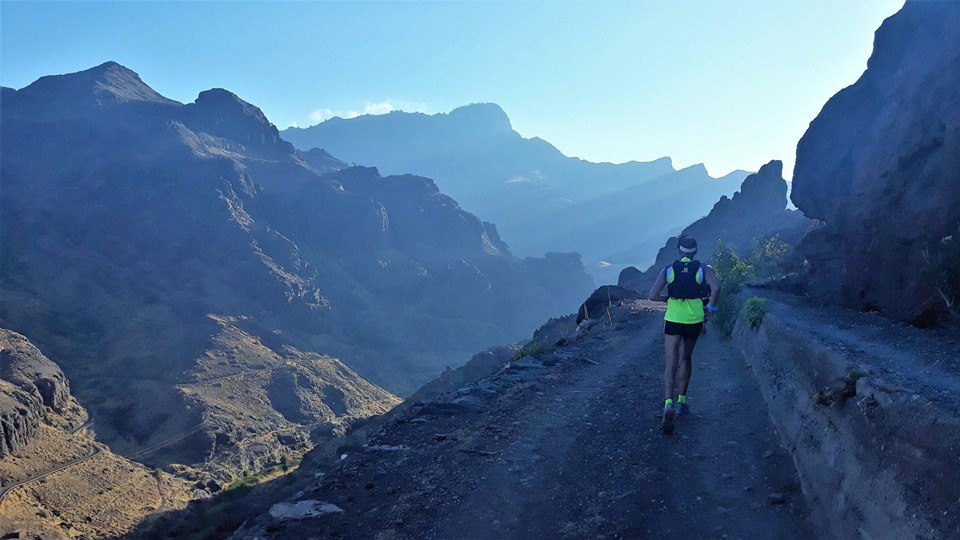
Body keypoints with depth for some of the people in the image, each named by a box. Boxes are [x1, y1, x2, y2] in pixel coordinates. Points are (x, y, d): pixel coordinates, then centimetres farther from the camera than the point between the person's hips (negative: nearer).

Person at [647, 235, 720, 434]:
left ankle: (669, 404, -24)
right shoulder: (704, 269, 3)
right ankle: (681, 401, 27)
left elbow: (652, 296, -4)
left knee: (671, 365, -3)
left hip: (673, 319, -1)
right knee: (686, 358, 23)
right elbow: (716, 287, -18)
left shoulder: (668, 269, 3)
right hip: (694, 319, 1)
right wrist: (711, 306, -1)